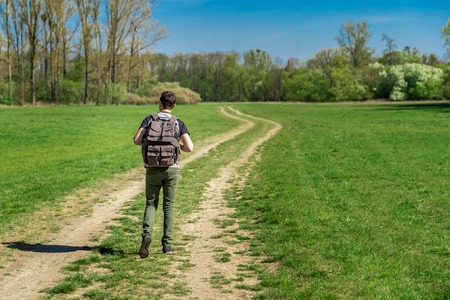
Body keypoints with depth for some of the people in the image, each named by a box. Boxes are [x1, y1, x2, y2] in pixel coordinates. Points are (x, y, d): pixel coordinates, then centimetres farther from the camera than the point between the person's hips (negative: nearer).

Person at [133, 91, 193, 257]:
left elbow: (137, 140, -11)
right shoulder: (178, 123, 1)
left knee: (151, 204, 12)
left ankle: (147, 233, -14)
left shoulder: (149, 119, 1)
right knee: (169, 206, 11)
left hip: (153, 169, 0)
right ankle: (167, 244, 9)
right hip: (171, 168, 0)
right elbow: (189, 147, -10)